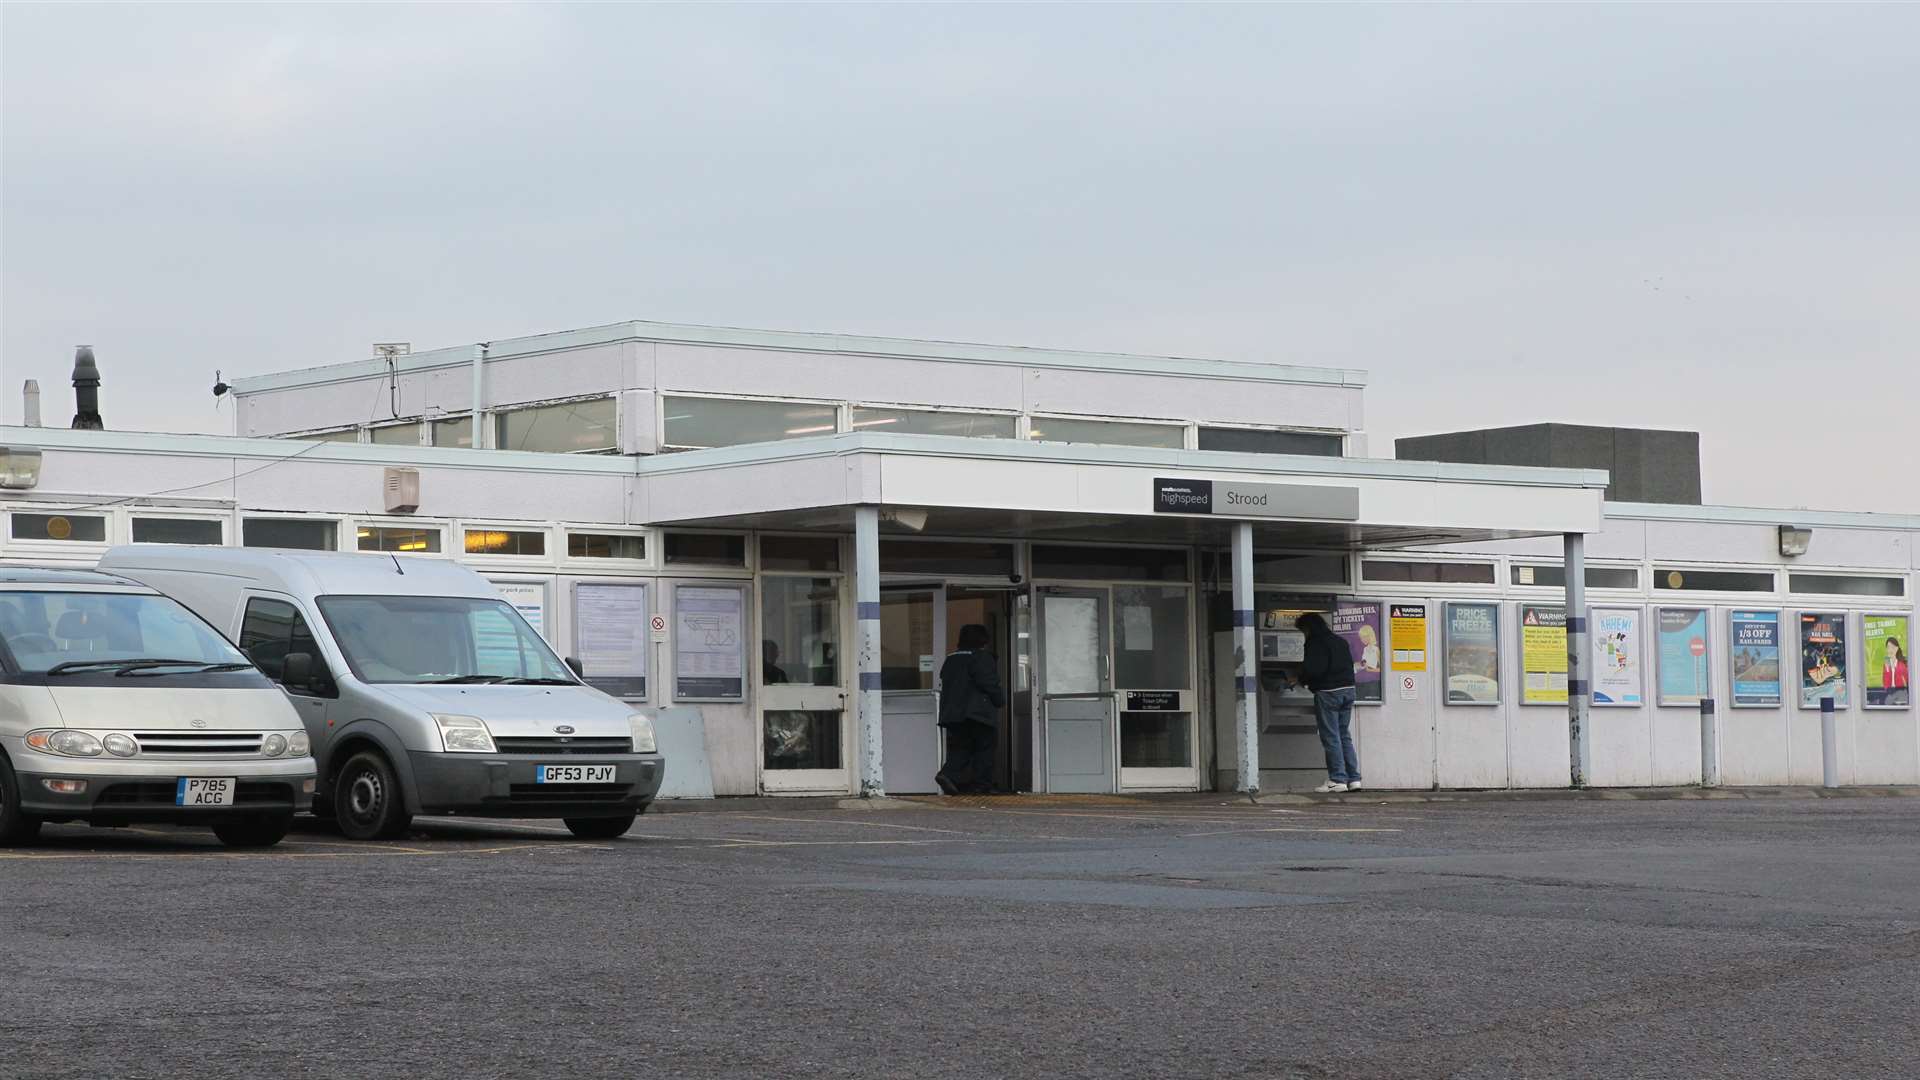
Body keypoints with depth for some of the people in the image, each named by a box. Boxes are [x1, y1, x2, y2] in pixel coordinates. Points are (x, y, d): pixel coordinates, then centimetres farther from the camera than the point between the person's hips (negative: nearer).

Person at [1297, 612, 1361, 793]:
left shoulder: (1316, 643, -10)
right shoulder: (1341, 641, 16)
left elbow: (1313, 669, -20)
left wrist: (1301, 679, 0)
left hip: (1328, 692, -8)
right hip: (1348, 689, 8)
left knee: (1331, 738, -2)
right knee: (1345, 736, 12)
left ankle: (1338, 779, -2)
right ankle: (1353, 778, 8)